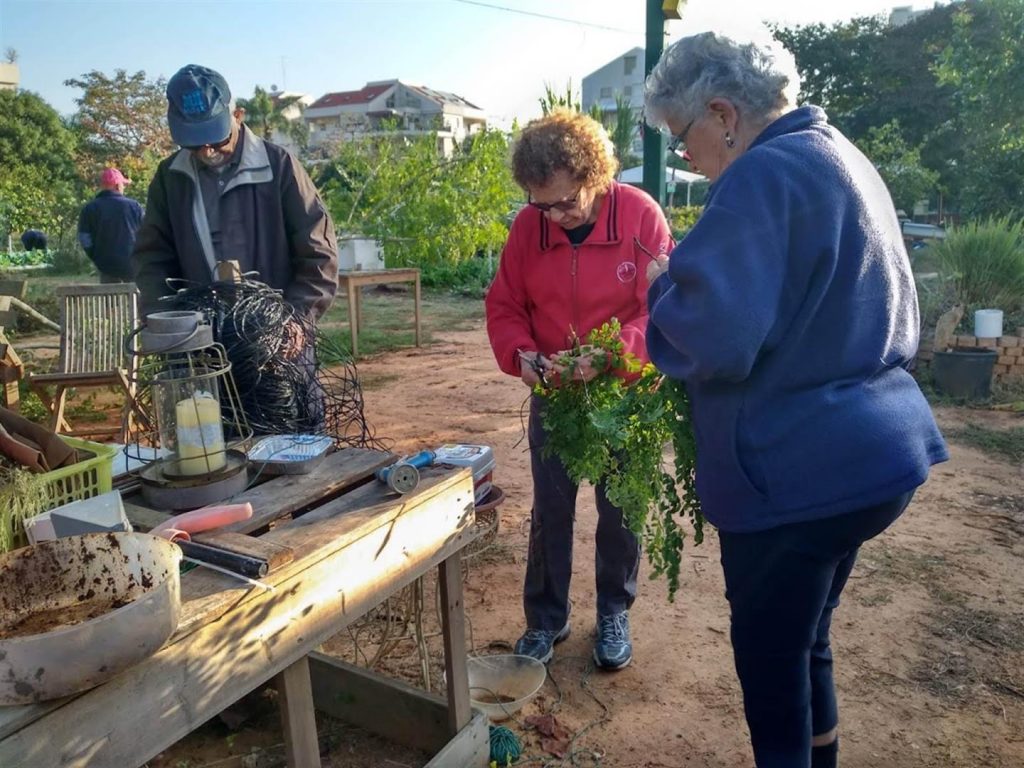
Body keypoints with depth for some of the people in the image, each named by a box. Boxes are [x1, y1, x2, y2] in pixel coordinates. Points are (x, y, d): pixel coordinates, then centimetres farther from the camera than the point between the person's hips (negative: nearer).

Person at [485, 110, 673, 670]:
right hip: (552, 395, 2)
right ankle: (546, 618, 28)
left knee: (619, 511, 11)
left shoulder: (639, 214, -16)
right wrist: (520, 354, -18)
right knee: (550, 513, 10)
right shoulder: (527, 226, -7)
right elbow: (504, 307, 1)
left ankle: (614, 614, 33)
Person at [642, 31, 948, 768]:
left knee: (769, 659, 11)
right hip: (869, 454, 10)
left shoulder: (765, 174, -18)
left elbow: (709, 335, -28)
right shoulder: (844, 159, 13)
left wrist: (664, 282, -8)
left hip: (798, 471, -10)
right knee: (805, 638, 25)